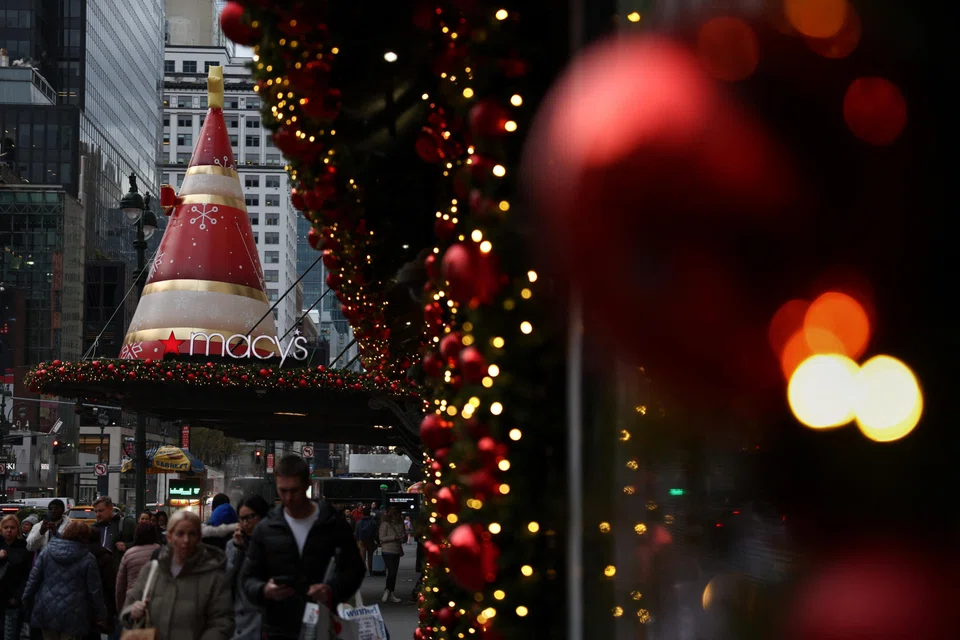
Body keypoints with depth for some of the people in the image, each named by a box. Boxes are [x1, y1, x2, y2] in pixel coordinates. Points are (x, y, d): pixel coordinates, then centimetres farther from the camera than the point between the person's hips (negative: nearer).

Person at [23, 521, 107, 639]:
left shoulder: (47, 552, 2)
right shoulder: (87, 559, -7)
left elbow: (34, 578, 5)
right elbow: (95, 590, -5)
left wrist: (26, 597, 19)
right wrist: (101, 614, 4)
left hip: (47, 611, 3)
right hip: (72, 615, -3)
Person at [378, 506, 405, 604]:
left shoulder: (400, 523, 8)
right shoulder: (385, 523, -8)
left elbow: (404, 536, 16)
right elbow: (382, 538, -12)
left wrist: (403, 537, -8)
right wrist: (394, 537, -19)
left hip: (397, 551, 6)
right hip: (388, 551, -6)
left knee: (394, 573, 6)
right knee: (391, 572, -11)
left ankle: (390, 594, 12)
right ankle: (389, 593, -3)